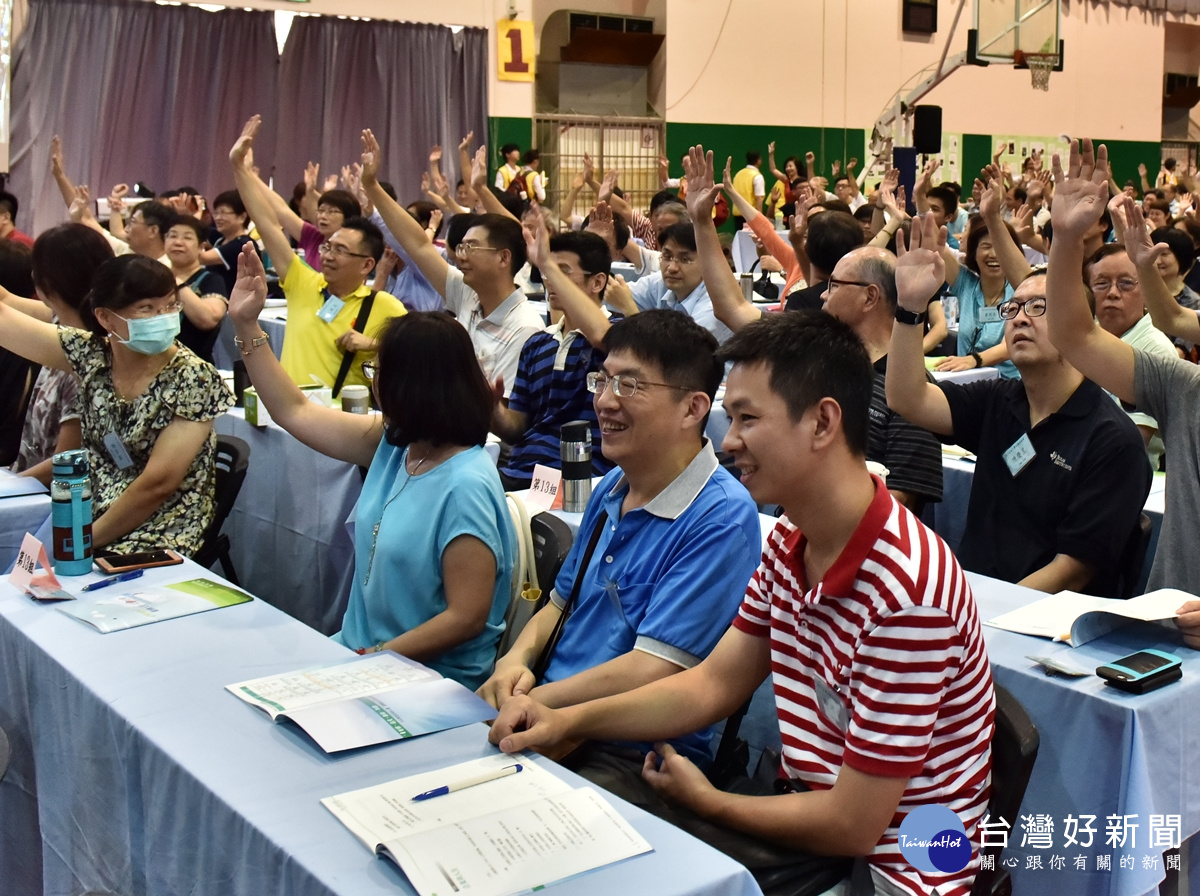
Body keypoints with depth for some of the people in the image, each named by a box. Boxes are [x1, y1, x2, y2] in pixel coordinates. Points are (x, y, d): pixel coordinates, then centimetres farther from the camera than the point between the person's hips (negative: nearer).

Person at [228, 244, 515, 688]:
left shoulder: (465, 487, -23)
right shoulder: (395, 441, 2)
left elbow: (467, 617, -22)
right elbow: (296, 412, 15)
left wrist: (374, 657, -18)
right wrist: (246, 324, 14)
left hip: (430, 682, -8)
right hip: (358, 650, 8)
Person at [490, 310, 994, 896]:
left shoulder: (905, 592, -30)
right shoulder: (789, 543, -1)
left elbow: (853, 827, -24)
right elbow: (713, 684, 7)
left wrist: (705, 800, -8)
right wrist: (567, 720, -6)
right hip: (808, 811, 7)